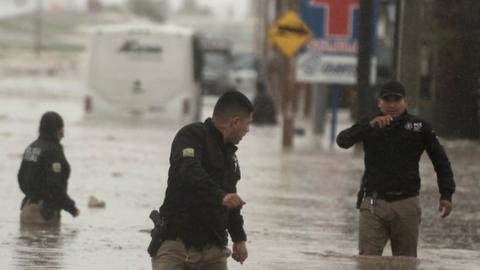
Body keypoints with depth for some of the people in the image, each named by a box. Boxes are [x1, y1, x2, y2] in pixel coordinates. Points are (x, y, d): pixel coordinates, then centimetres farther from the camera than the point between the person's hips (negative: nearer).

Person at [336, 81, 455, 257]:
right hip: (374, 203, -1)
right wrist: (370, 125, -25)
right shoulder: (369, 127, 6)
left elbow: (440, 160, 11)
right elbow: (343, 141, -11)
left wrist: (446, 194, 2)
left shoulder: (419, 127, 6)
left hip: (407, 205, 1)